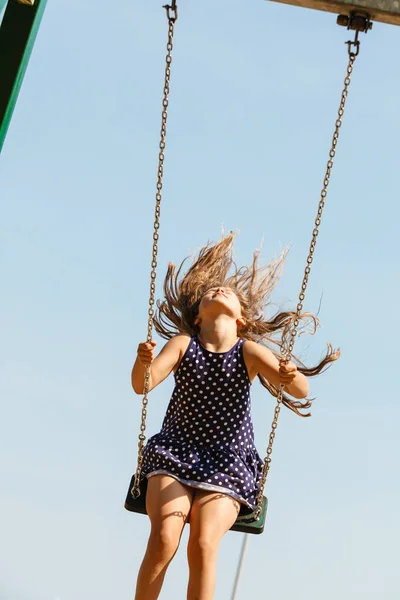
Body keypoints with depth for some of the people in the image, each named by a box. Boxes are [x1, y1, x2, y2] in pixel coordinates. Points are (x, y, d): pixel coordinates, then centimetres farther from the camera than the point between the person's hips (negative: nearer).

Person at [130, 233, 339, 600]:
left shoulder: (250, 351, -2)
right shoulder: (183, 344, 1)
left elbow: (301, 393, -14)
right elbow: (142, 385, -13)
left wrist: (292, 377, -37)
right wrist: (143, 363, -36)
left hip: (228, 469, -1)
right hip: (175, 458, 1)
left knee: (203, 546, -24)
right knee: (163, 539, -24)